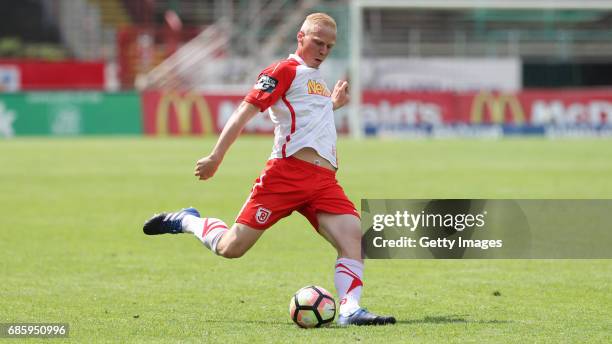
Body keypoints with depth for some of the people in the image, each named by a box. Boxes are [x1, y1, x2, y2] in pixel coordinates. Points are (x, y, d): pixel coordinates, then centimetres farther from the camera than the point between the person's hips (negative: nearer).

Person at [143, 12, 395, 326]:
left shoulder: (316, 79, 26)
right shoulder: (285, 70, 0)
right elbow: (247, 110, -9)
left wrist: (332, 104, 32)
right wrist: (216, 156, -16)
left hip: (324, 181, 7)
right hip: (287, 171, -7)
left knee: (354, 237, -17)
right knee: (231, 248, -8)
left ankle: (349, 310, -24)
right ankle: (186, 221, 20)